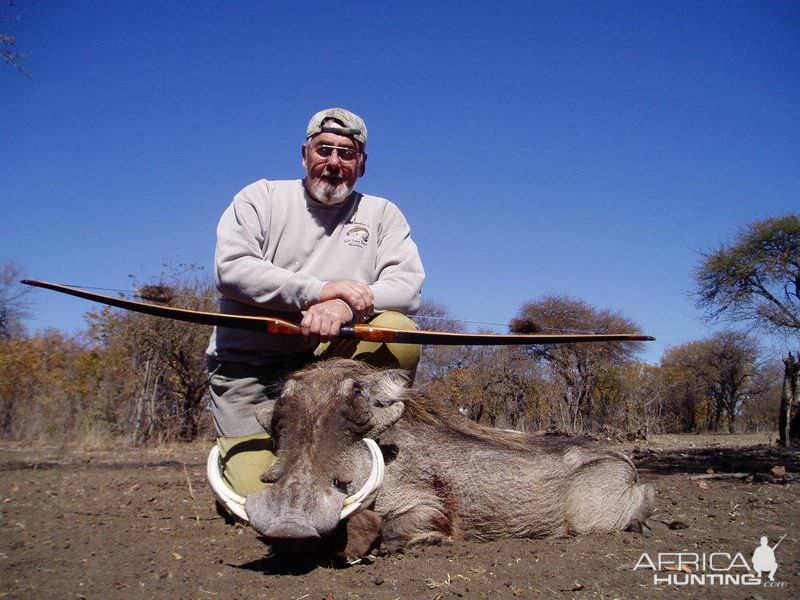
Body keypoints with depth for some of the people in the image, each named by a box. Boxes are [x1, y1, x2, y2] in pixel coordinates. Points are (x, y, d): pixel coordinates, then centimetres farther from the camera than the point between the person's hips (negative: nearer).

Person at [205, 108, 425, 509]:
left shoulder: (381, 214, 7)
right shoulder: (261, 198, 4)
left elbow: (408, 286, -7)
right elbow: (230, 268, -12)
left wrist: (345, 307, -27)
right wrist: (318, 291, -24)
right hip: (248, 366, -2)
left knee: (400, 334, -27)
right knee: (260, 492, -16)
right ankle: (237, 449, 21)